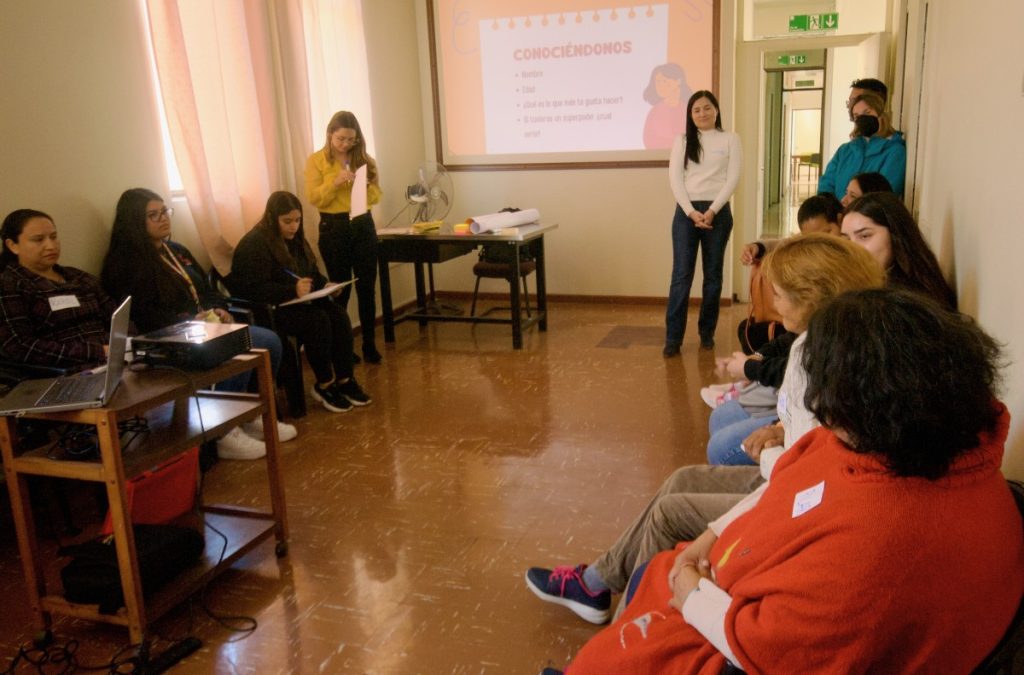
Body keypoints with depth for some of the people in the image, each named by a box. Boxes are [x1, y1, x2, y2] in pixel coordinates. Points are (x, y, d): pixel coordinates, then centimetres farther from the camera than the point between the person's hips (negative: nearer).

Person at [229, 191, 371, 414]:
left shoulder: (295, 239, 13)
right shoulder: (254, 244, -14)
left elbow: (313, 274, 20)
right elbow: (257, 289, -22)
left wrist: (326, 285, -3)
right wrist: (293, 291, -33)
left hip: (299, 302, 8)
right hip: (269, 308, -8)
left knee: (339, 314, -18)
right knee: (318, 320, -30)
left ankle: (344, 380, -12)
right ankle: (324, 386, -15)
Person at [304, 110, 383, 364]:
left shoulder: (364, 159, 7)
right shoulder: (316, 161, -2)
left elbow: (376, 196, 7)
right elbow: (314, 199, -8)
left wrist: (365, 185, -14)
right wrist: (336, 181, -21)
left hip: (363, 226, 3)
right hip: (333, 229, -3)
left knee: (367, 288, 3)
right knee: (341, 290, 4)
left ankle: (369, 344, 13)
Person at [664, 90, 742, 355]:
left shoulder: (730, 139, 6)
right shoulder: (682, 140, 10)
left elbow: (733, 178, -2)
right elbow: (675, 178, 0)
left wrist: (712, 211, -13)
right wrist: (692, 211, -11)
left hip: (718, 212, 0)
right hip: (686, 211, 0)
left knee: (713, 274, 6)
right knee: (681, 274, -5)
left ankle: (707, 332, 16)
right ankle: (673, 337, -3)